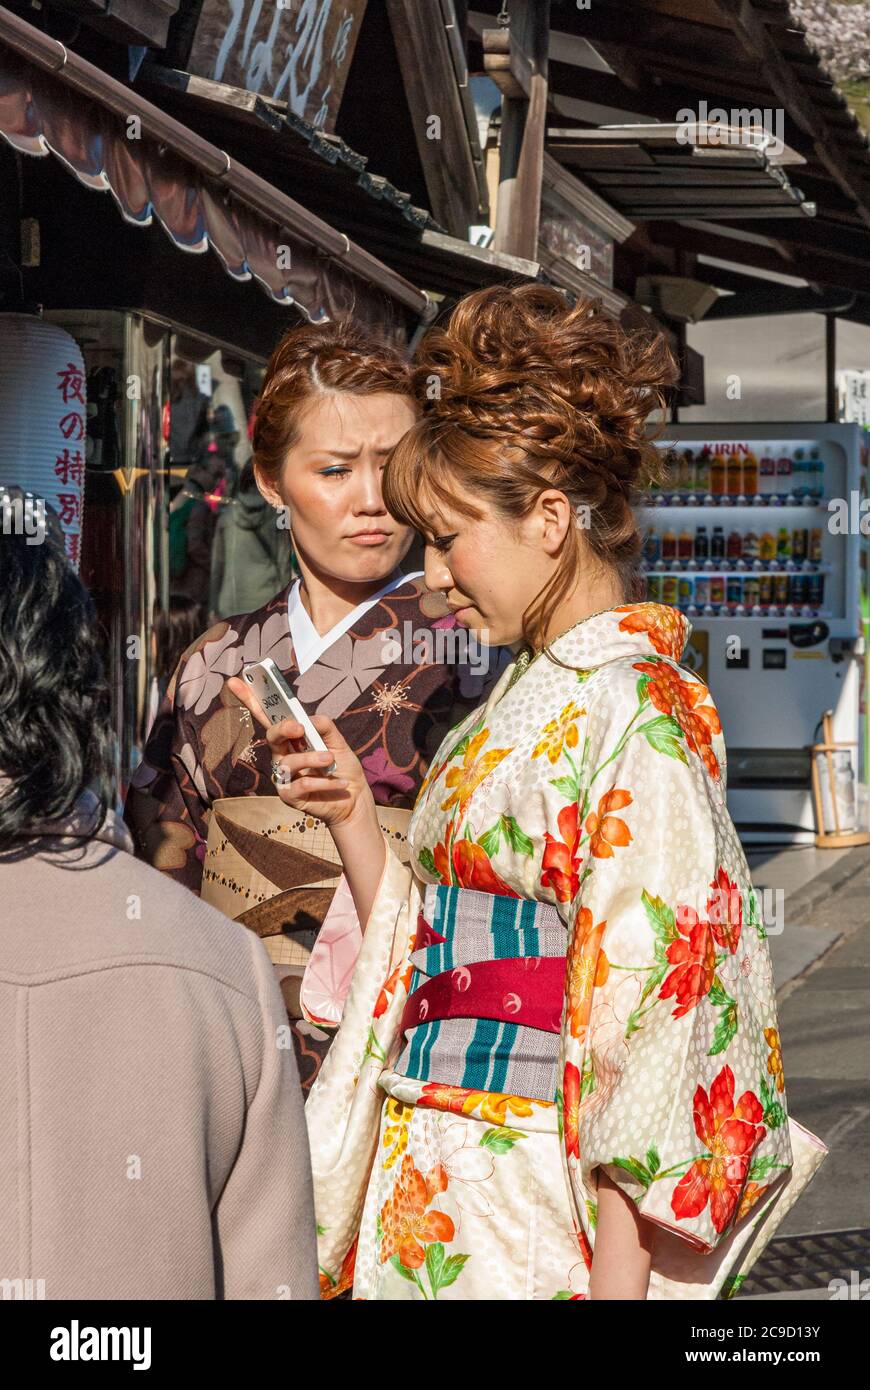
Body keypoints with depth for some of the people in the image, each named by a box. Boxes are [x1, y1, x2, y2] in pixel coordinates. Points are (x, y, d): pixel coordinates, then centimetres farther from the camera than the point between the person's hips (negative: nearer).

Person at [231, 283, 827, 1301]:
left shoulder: (635, 715, -15)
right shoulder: (520, 700, 11)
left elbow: (650, 1003, -19)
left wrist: (619, 1274, -21)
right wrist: (352, 815, 0)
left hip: (535, 1214, -8)